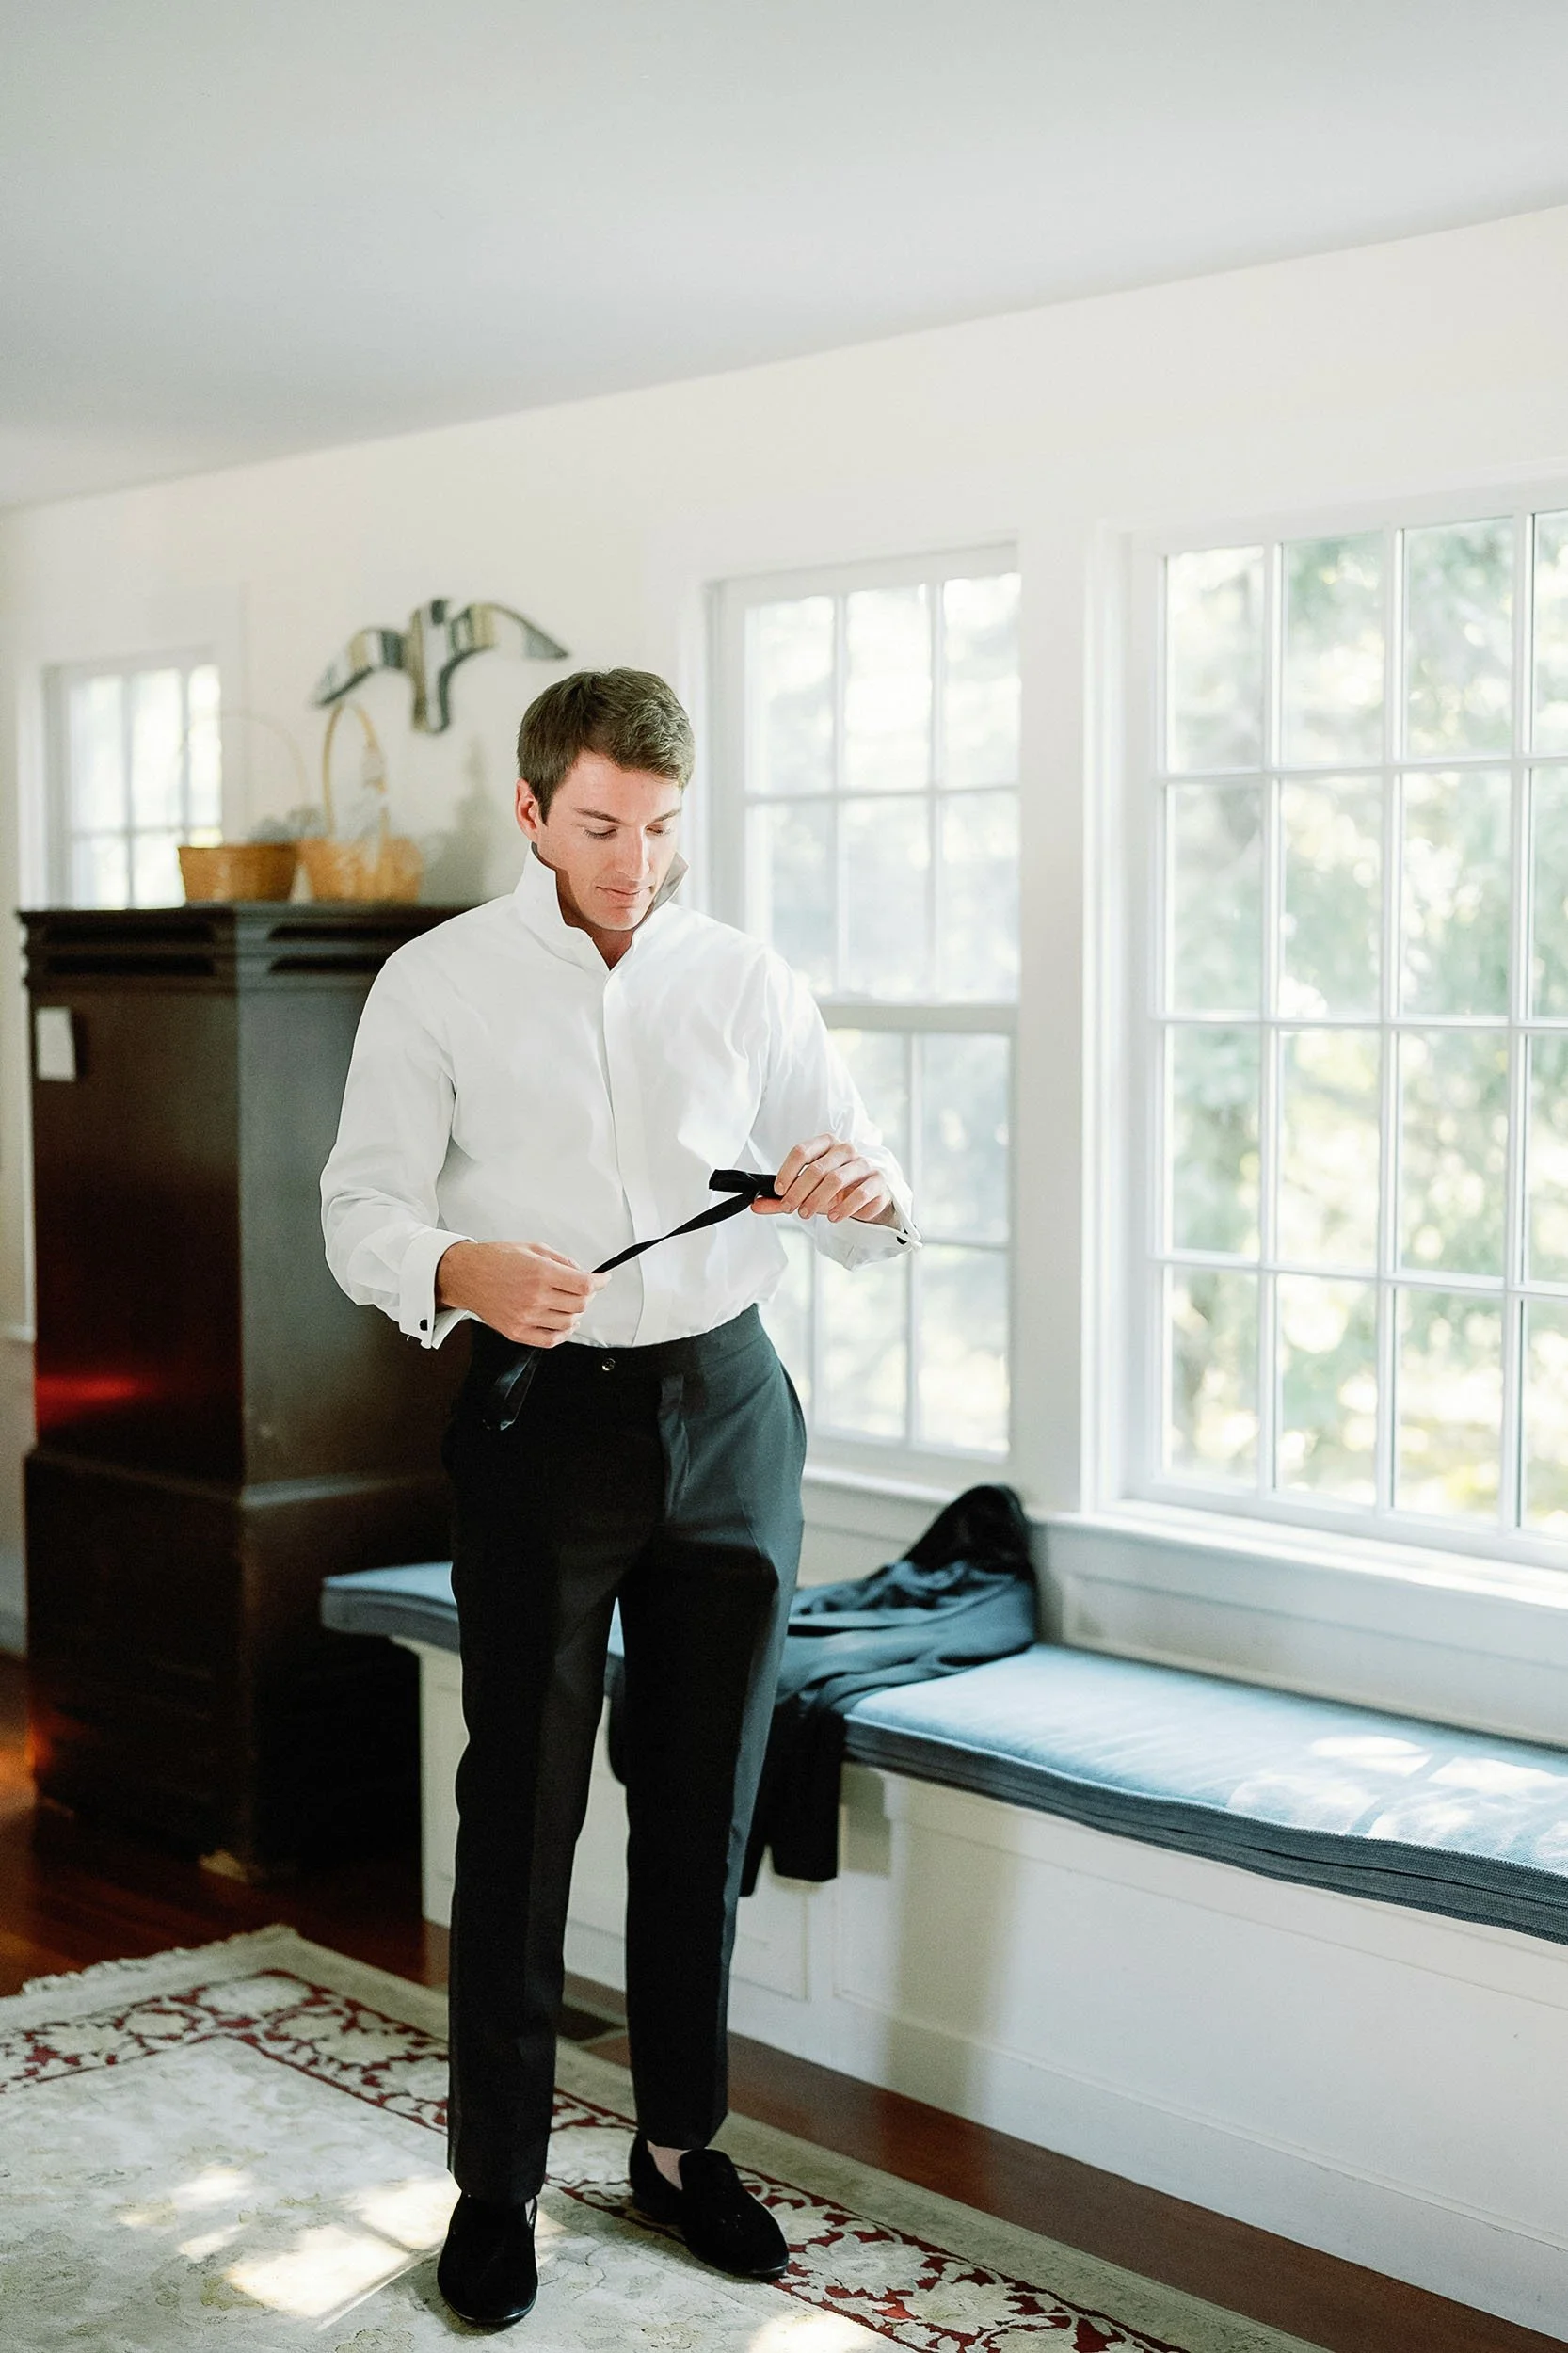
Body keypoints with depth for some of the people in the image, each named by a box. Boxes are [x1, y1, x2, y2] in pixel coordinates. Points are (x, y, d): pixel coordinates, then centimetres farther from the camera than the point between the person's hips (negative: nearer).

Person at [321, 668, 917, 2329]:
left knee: (704, 1800, 10)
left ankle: (680, 2143, 27)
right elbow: (363, 1208, -4)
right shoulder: (437, 983, 0)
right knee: (522, 1805, 0)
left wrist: (864, 1189, -17)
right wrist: (464, 1273, -26)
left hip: (726, 1403, 3)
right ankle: (495, 2179, 14)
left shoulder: (746, 981, 7)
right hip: (541, 1406, -3)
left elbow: (867, 1212, 8)